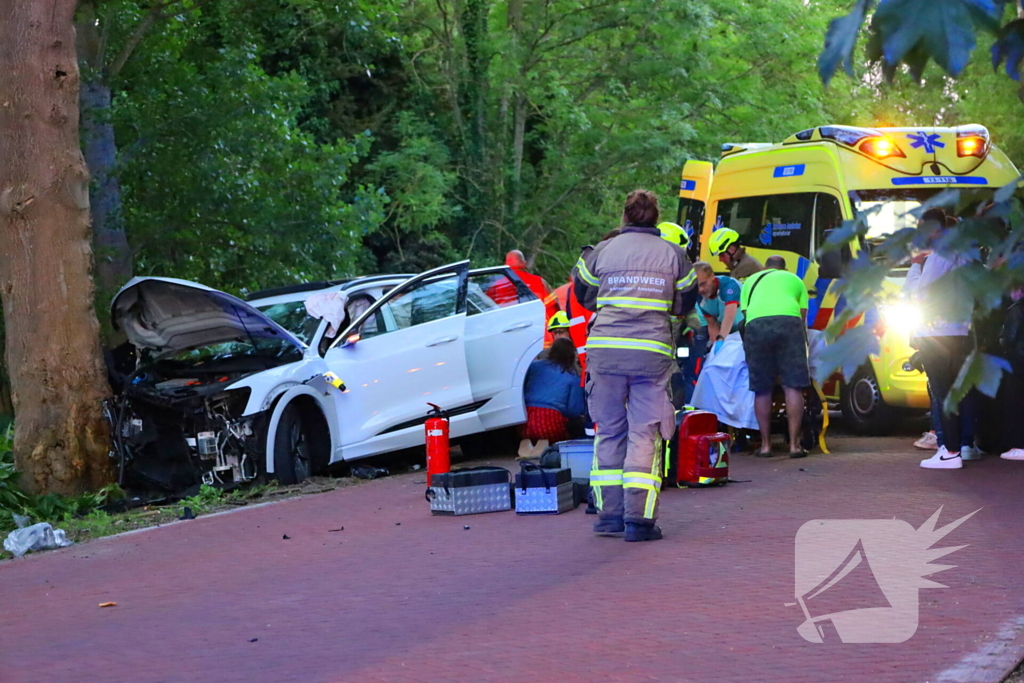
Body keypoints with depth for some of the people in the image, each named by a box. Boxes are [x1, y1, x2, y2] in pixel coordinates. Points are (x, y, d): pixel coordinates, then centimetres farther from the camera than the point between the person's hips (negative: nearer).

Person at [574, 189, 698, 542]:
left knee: (609, 432, 11)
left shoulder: (601, 252, 7)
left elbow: (584, 297, 20)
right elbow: (685, 304, 17)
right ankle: (639, 518, -5)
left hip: (605, 350, 1)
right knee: (645, 434, 1)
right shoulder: (673, 254, 6)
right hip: (653, 352, -1)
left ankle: (609, 514, 13)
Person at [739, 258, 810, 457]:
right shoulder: (794, 279, 31)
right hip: (788, 321, -1)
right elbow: (803, 316, 28)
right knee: (793, 387, 0)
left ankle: (765, 444, 10)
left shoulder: (751, 281, 34)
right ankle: (794, 444, -4)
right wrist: (804, 343, 40)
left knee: (761, 390, 8)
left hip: (755, 324, 1)